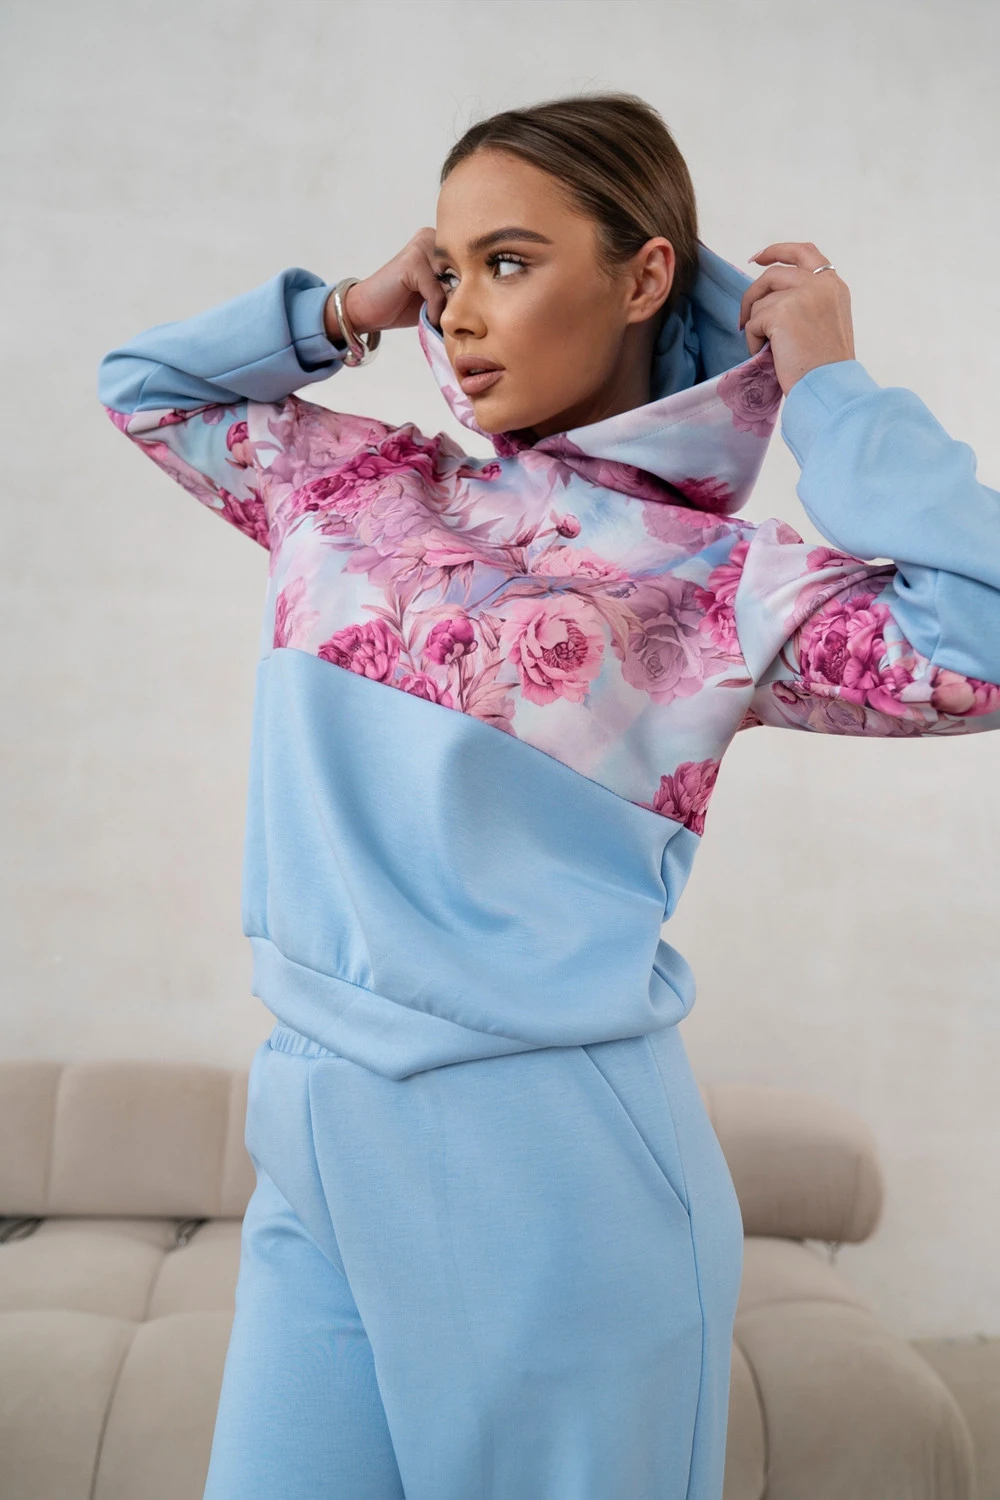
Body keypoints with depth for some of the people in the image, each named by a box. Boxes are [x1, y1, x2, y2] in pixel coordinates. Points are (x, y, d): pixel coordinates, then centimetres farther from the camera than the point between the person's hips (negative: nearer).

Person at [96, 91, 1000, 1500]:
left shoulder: (723, 581, -6)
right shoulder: (369, 492, 9)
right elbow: (145, 381, 22)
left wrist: (832, 389, -11)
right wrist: (353, 307, 10)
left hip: (547, 1159, -4)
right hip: (314, 1127, 5)